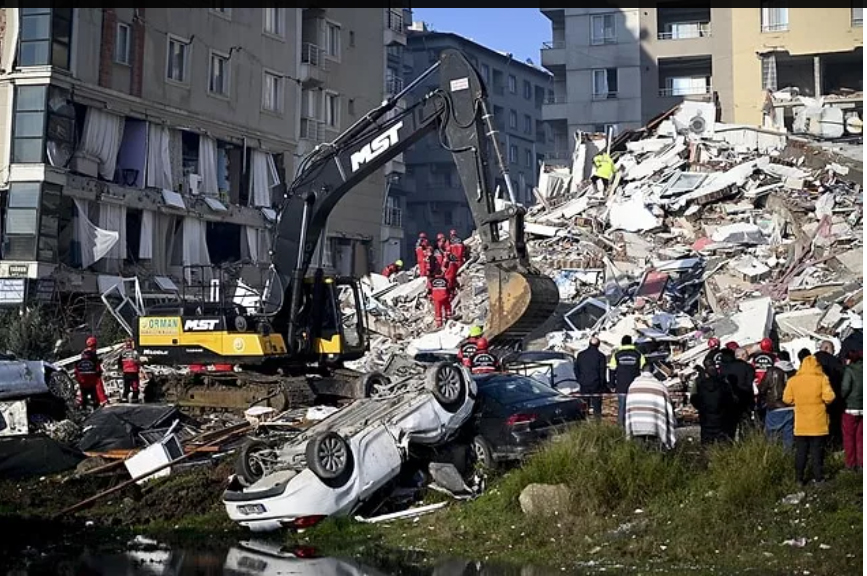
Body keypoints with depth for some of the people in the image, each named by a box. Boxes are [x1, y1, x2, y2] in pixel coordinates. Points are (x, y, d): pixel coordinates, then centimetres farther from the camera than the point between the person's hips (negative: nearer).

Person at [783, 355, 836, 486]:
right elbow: (829, 397, -15)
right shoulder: (822, 379, -9)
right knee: (817, 452, 8)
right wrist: (821, 401, 6)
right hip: (818, 423, -1)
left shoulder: (793, 380, -3)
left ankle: (799, 479, 11)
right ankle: (818, 478, 11)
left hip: (801, 424, 1)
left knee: (800, 452, 9)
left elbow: (787, 399, -2)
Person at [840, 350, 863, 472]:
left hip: (851, 408, -5)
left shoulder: (850, 370, -12)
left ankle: (851, 464, 8)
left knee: (849, 437, 6)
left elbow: (845, 388, -18)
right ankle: (861, 464, 14)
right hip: (862, 408, 5)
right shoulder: (862, 369, 3)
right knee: (860, 437, 13)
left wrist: (841, 399, -2)